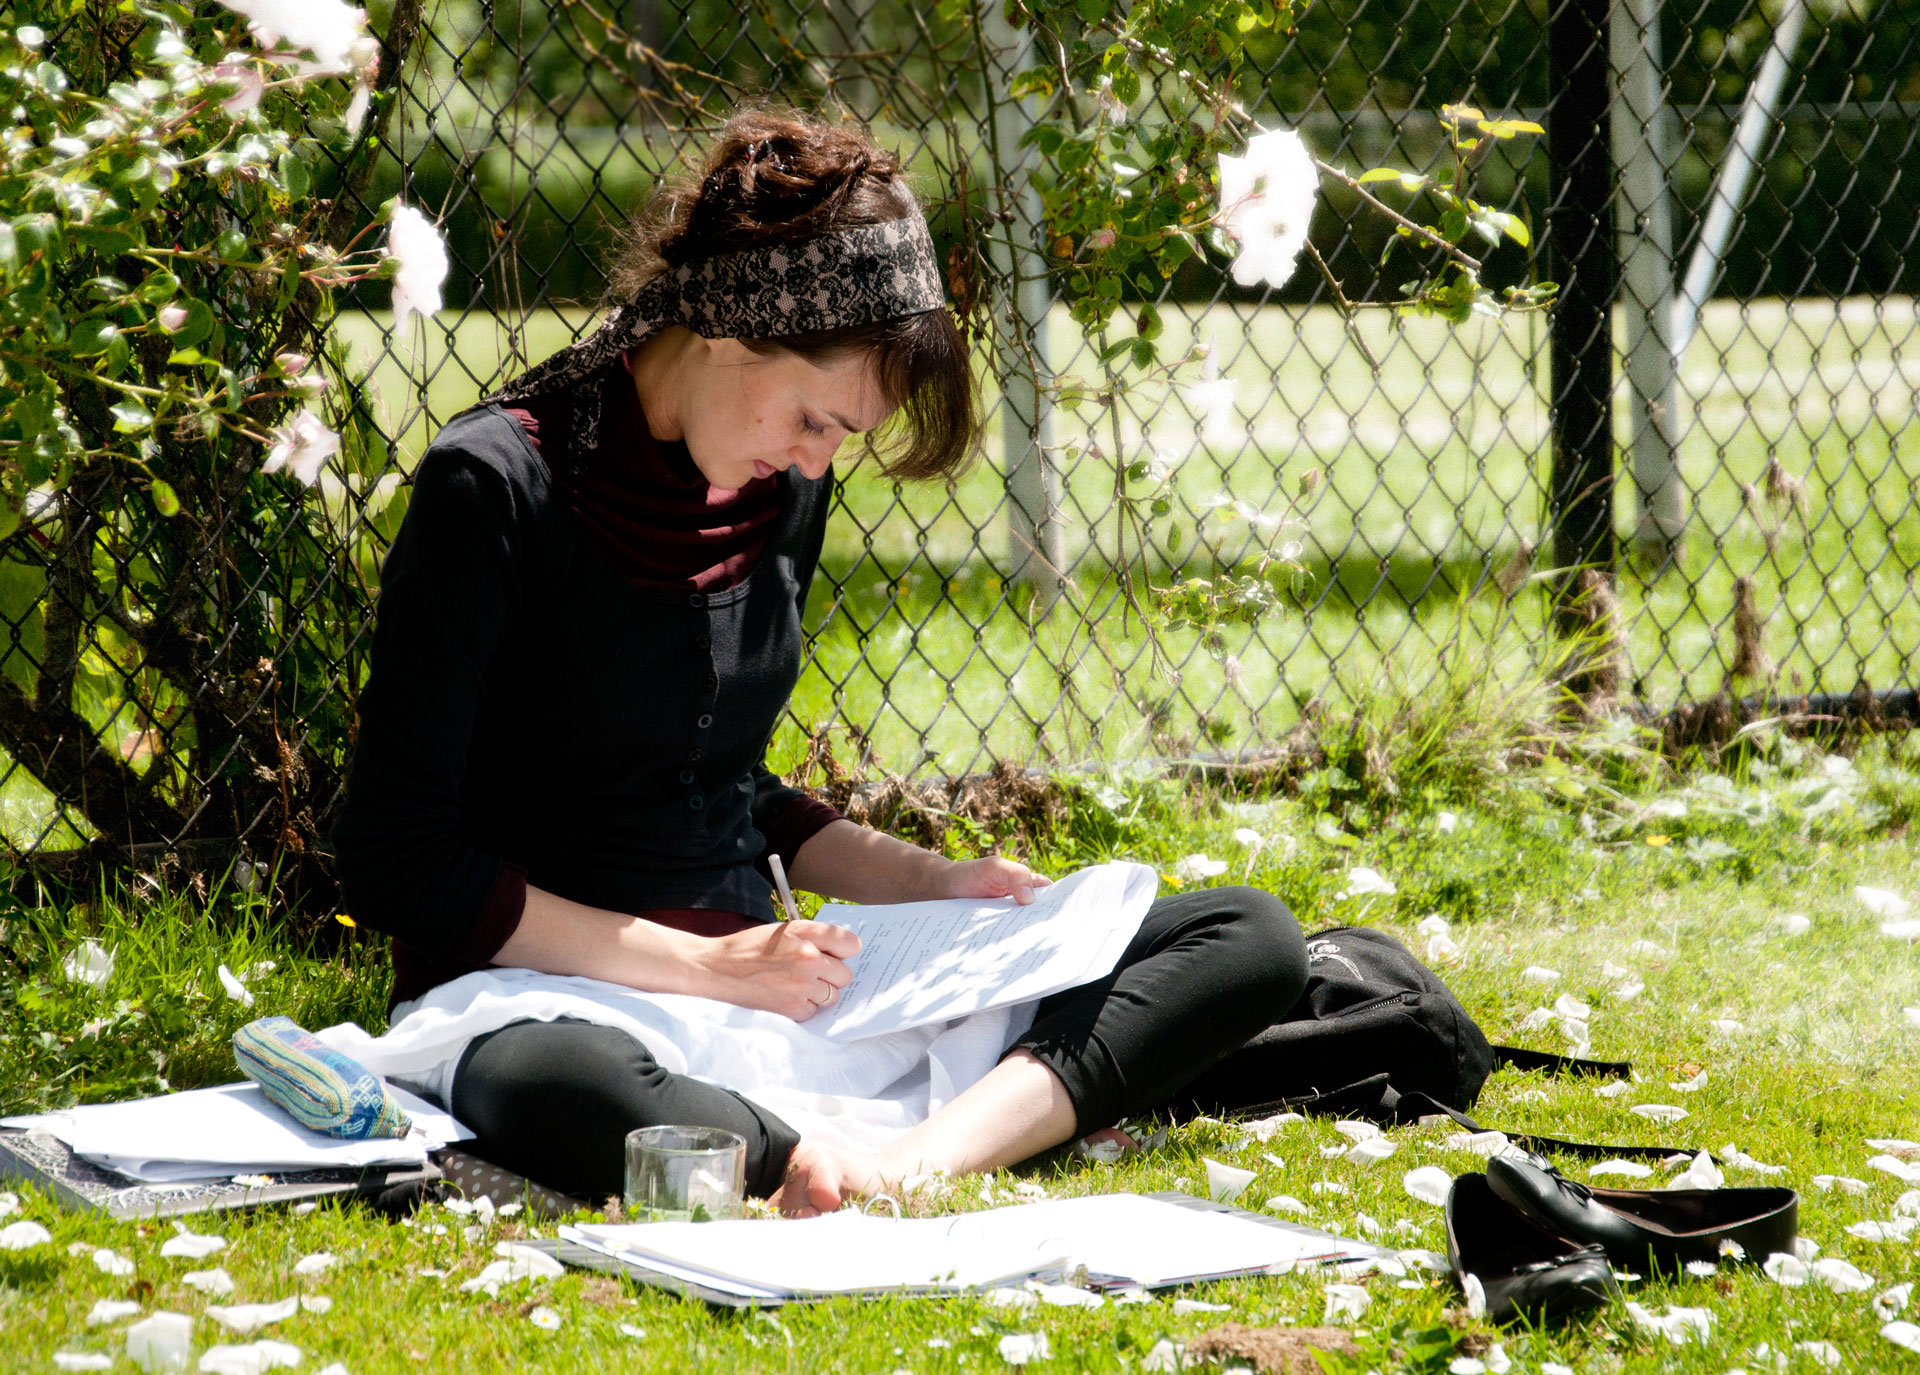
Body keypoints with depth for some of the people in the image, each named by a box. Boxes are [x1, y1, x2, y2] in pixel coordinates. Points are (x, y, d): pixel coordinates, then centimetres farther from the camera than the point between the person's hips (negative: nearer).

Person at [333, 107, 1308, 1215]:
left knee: (1249, 936, -9)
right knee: (551, 1086, -47)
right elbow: (399, 859, -13)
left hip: (760, 977, 7)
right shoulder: (501, 487, -12)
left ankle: (917, 1156, -33)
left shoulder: (783, 489, 9)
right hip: (543, 995, -7)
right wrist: (704, 967, -16)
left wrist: (925, 882, 6)